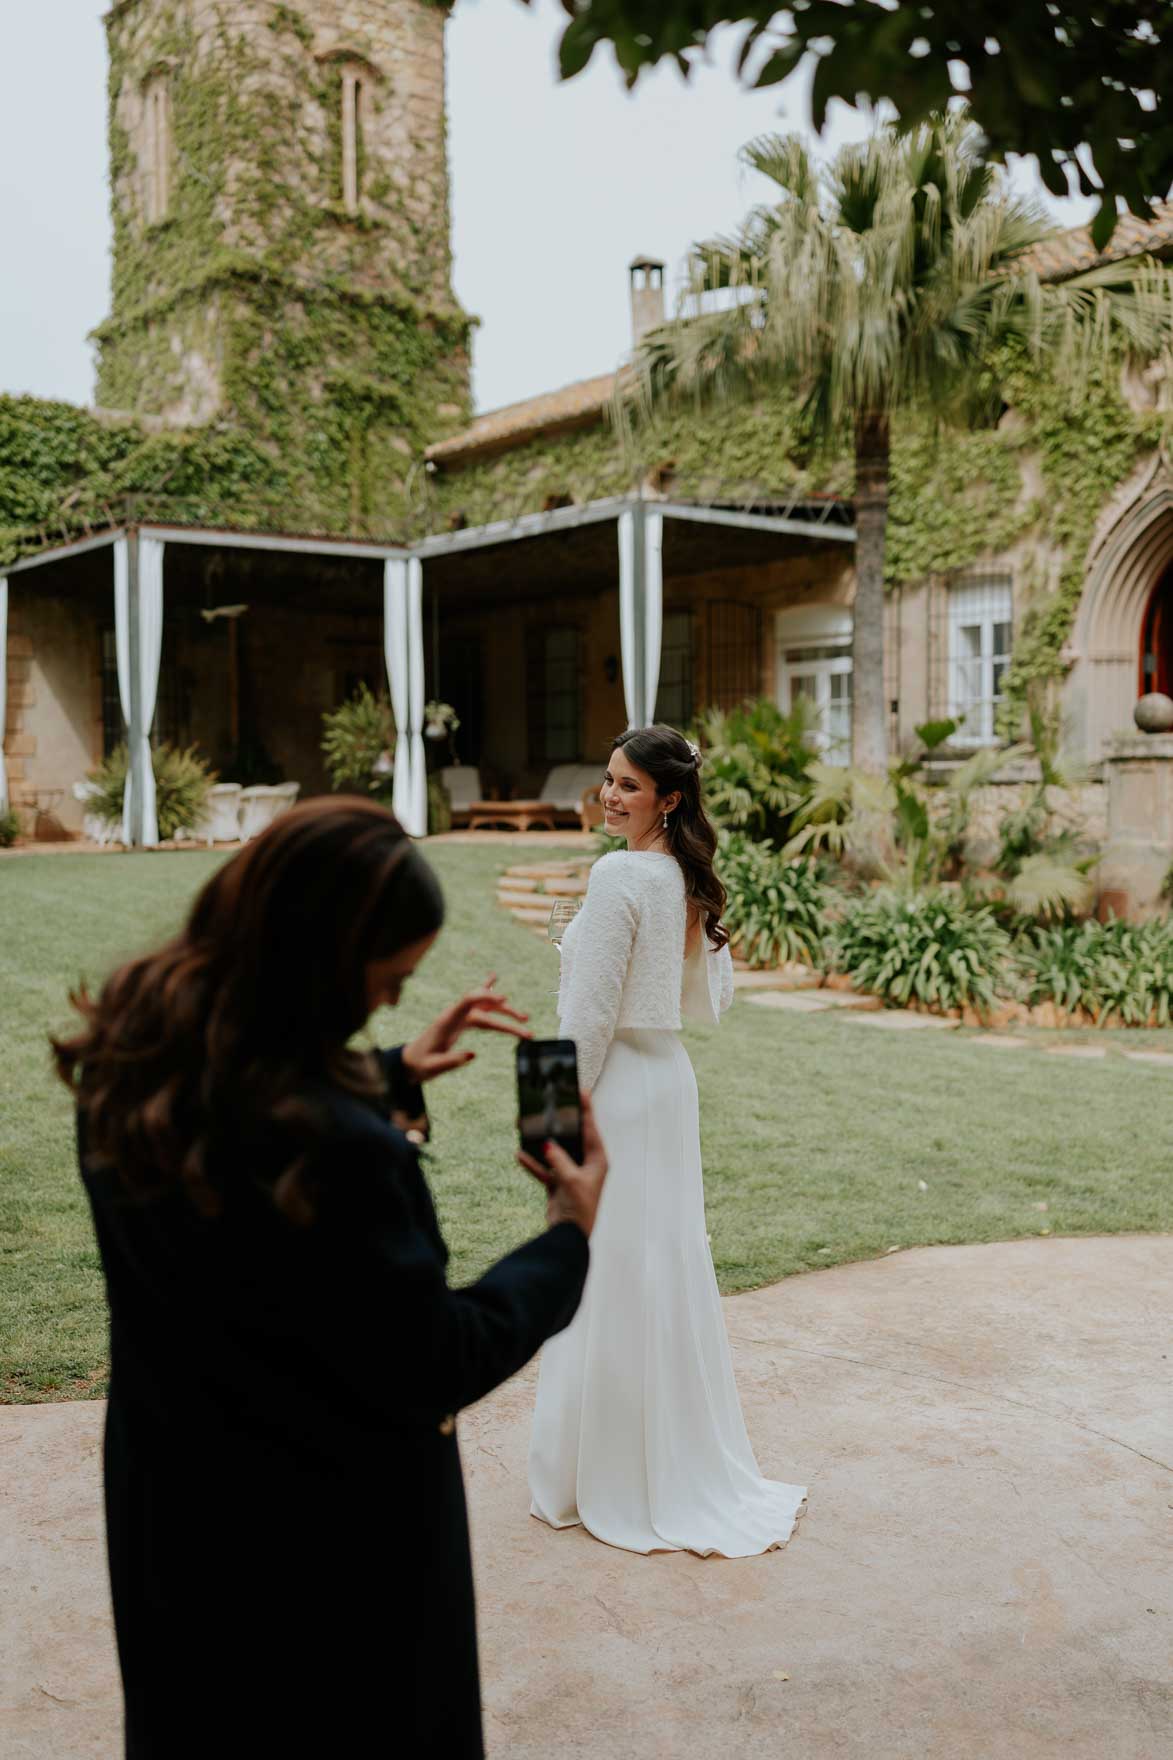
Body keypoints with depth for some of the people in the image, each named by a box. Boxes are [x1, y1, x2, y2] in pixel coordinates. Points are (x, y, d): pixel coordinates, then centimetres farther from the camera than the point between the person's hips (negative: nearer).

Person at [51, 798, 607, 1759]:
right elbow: (436, 1368, -24)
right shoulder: (335, 1148, -37)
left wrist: (392, 1074, 8)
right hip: (336, 1543, -6)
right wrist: (568, 1236, -13)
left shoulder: (137, 1058, -11)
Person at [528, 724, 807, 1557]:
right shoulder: (691, 878, 7)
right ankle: (686, 1468, 30)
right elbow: (713, 999, 14)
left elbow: (590, 1012, -19)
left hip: (617, 1089, -9)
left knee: (610, 1279, 3)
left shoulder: (620, 873, -19)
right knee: (668, 1270, 17)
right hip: (671, 1079, 9)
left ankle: (614, 1480, 17)